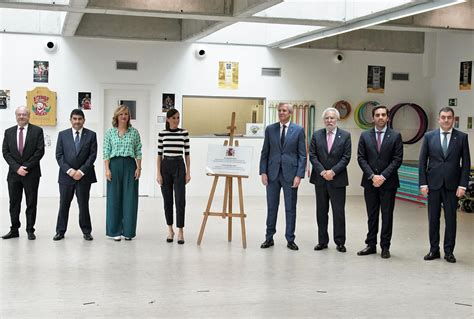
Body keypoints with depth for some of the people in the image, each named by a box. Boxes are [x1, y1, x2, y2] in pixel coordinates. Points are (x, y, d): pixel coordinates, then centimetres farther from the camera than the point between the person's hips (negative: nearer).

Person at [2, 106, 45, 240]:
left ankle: (30, 230, 10)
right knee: (14, 203, 7)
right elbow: (5, 152, 3)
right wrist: (17, 167, -10)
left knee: (31, 203, 3)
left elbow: (40, 151, -6)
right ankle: (14, 230, 15)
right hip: (13, 173, 3)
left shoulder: (37, 131, 0)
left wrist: (26, 167, -12)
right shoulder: (9, 132, 8)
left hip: (31, 173, -3)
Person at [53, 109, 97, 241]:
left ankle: (86, 231, 14)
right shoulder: (63, 134, 6)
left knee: (84, 204, 5)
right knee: (64, 205, 5)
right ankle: (60, 231, 13)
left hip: (84, 175, -1)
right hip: (66, 175, 1)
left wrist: (81, 171, -12)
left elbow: (92, 155, -3)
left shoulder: (91, 135, 3)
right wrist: (69, 170, -11)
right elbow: (59, 155, 1)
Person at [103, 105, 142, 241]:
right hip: (114, 164, 0)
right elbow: (106, 152, 2)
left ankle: (128, 231, 9)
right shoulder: (110, 132, 4)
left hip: (130, 165, 1)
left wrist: (138, 168, -2)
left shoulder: (134, 132, 6)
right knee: (114, 197, 2)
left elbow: (138, 151, 6)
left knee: (130, 198, 1)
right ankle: (115, 231, 10)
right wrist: (107, 169, -6)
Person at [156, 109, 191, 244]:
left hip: (179, 166, -1)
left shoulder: (184, 133, 1)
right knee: (167, 200, 7)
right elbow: (159, 154, 3)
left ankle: (180, 231, 1)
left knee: (180, 200, -6)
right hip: (165, 166, 1)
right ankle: (170, 230, 19)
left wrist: (188, 172, -1)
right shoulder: (162, 134, 1)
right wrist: (158, 173, -3)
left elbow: (187, 153, 4)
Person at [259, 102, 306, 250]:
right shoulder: (270, 129, 6)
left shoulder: (298, 130, 0)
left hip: (290, 174, -2)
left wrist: (299, 175, -10)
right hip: (272, 173, 2)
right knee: (271, 207, 8)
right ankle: (269, 238, 18)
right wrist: (263, 172, -2)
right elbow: (265, 153, 7)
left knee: (290, 208, 4)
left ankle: (290, 239, 13)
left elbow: (302, 155, -2)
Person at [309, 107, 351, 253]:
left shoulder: (345, 135, 1)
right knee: (321, 212, 8)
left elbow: (346, 157, -4)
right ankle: (322, 241, 16)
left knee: (339, 212, 0)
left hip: (337, 179, -2)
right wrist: (322, 172, -10)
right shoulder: (316, 135, 6)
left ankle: (340, 242, 9)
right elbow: (312, 155, 1)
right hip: (320, 179, 2)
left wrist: (333, 171, -13)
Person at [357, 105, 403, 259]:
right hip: (370, 182, 2)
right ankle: (371, 245, 16)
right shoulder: (365, 136, 6)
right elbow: (361, 158, 2)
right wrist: (372, 176, -10)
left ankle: (385, 247, 10)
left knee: (387, 215, 3)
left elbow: (397, 159, -5)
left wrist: (383, 176, -13)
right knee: (372, 215, 8)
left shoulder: (396, 136, 0)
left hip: (388, 182, -2)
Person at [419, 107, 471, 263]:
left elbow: (466, 163, 1)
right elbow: (422, 161, 4)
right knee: (433, 218, 6)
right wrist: (423, 183, -3)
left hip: (452, 185, -1)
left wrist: (463, 185, -6)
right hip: (433, 184, 1)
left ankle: (449, 251, 12)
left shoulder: (462, 137, 1)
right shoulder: (429, 136, 3)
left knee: (451, 219, 3)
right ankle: (434, 250, 15)